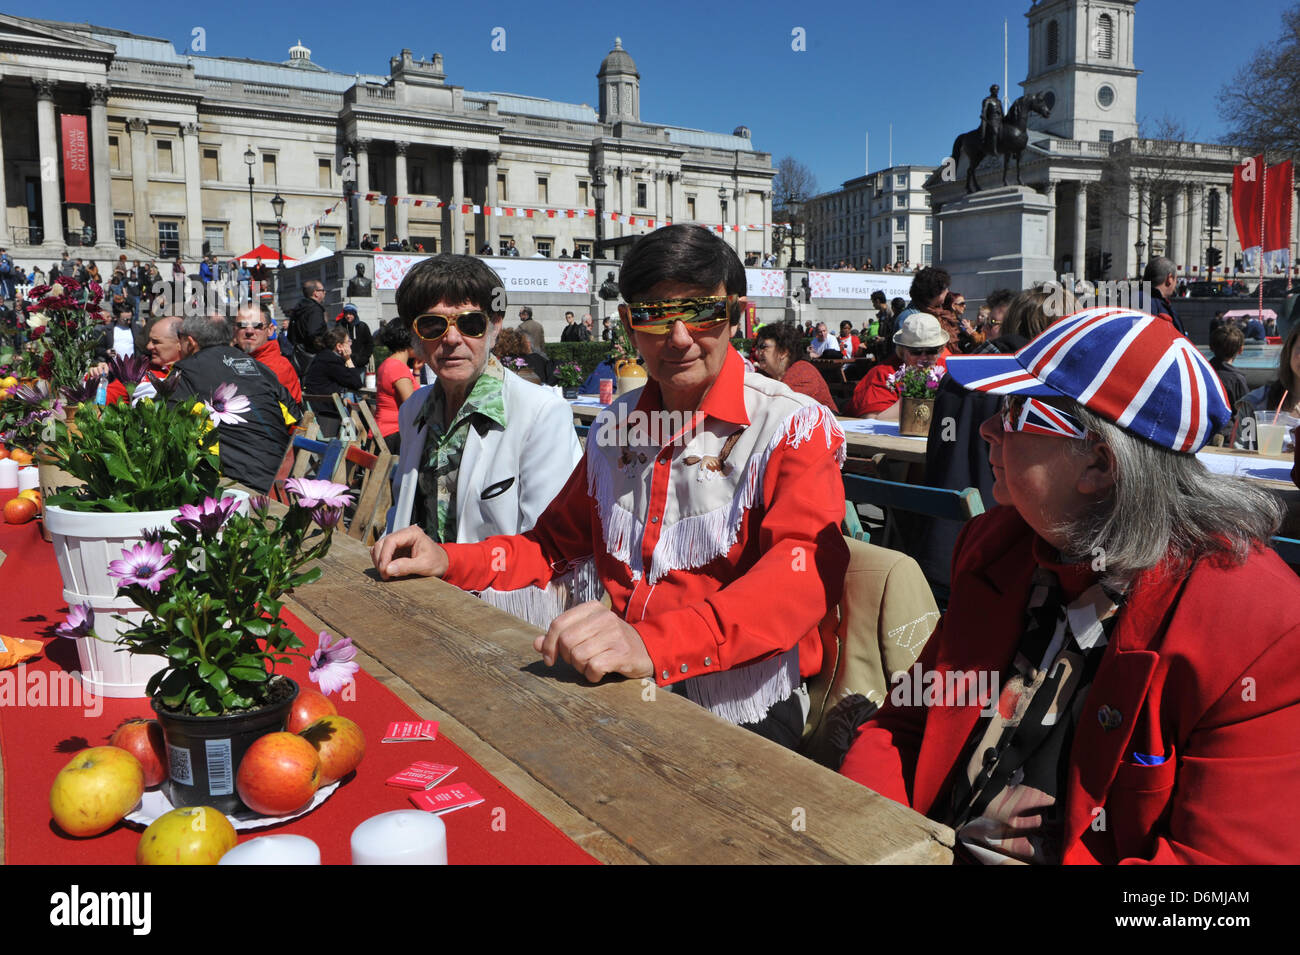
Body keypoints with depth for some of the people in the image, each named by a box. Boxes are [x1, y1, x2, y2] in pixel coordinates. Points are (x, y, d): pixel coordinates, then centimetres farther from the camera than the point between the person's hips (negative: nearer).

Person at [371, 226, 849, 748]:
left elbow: (807, 571, -25)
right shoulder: (613, 427, 10)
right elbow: (556, 543, 23)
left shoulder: (794, 426, -8)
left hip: (741, 718, -5)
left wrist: (655, 643, -40)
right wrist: (447, 561, 6)